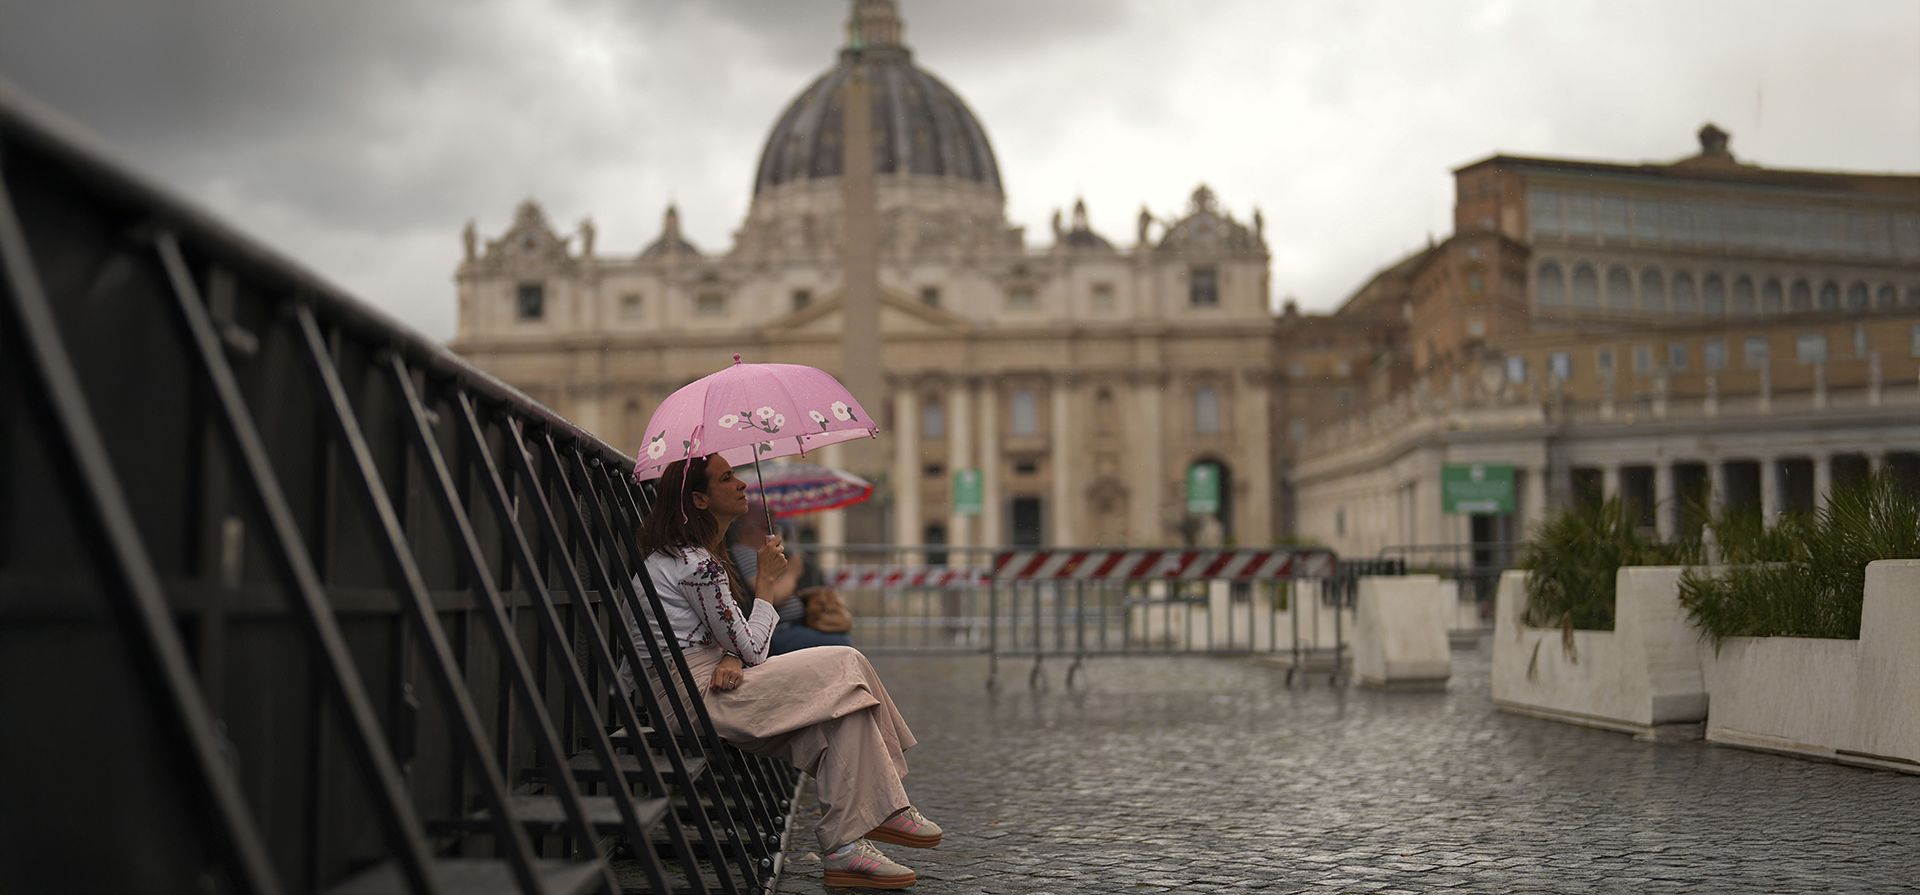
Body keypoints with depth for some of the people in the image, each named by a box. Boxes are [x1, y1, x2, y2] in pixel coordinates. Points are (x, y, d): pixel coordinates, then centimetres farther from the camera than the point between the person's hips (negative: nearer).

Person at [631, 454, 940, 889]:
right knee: (845, 671, -14)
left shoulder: (701, 553, 17)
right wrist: (766, 580, -1)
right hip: (691, 690, -10)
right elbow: (752, 648, -13)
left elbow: (734, 639, 17)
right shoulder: (696, 564, -16)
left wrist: (732, 657, -7)